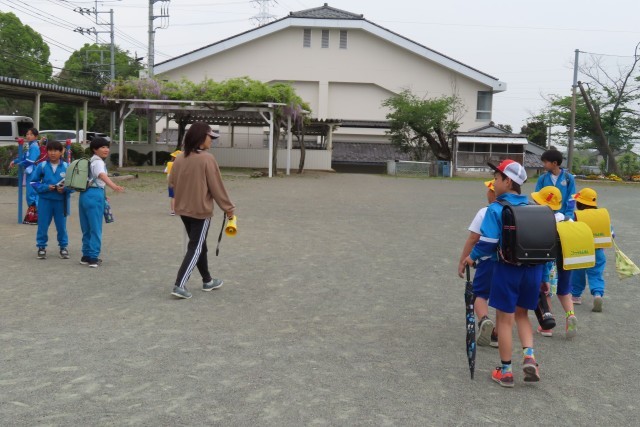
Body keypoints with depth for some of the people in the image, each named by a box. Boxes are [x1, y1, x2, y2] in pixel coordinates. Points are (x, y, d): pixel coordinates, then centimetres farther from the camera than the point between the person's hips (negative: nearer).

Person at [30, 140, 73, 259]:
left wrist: (65, 189, -18)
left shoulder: (66, 166, -5)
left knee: (61, 225, 9)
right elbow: (33, 182, 0)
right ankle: (41, 247, 21)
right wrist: (46, 187, -14)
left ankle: (63, 247, 24)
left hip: (61, 201, 0)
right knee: (43, 225, 6)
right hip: (45, 200, 0)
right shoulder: (42, 166, -4)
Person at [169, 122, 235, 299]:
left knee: (199, 245, 19)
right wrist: (228, 207, -3)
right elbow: (217, 187, -13)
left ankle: (207, 281, 30)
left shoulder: (179, 158, 1)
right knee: (196, 248, 0)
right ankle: (179, 285, -7)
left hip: (183, 209, 7)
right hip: (201, 210, -7)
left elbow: (172, 183, 10)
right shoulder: (207, 159, -17)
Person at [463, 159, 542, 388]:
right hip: (533, 268, 5)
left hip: (508, 269, -5)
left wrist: (472, 257, 4)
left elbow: (488, 242, -16)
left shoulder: (496, 209, -12)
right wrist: (542, 277, 18)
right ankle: (529, 356, 5)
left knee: (504, 319, 8)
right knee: (521, 314, 23)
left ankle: (505, 371, 17)